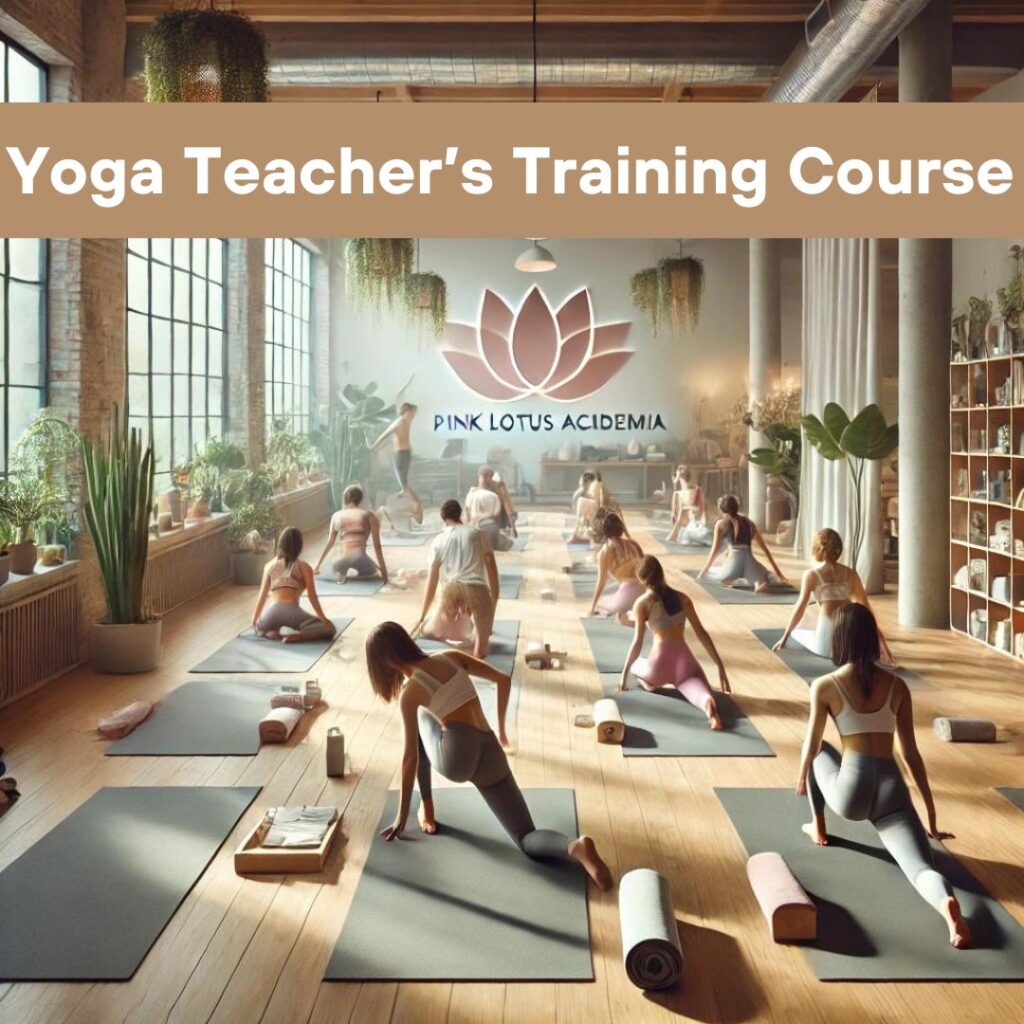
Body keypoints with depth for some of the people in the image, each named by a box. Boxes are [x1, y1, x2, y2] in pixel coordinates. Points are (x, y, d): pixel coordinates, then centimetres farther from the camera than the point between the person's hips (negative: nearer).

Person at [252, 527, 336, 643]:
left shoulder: (269, 565, 16)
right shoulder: (304, 567, 7)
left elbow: (263, 595, 20)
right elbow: (312, 597, 4)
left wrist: (254, 619, 30)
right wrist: (324, 619, 12)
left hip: (272, 613, 3)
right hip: (292, 612, -3)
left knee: (259, 626, 37)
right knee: (329, 628, 9)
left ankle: (273, 633, 1)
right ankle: (297, 635, -16)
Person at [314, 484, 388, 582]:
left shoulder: (337, 516, 17)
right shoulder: (368, 516, 11)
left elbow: (329, 544, 22)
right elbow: (377, 545, 7)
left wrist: (318, 566, 31)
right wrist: (383, 569, 11)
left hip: (342, 560, 2)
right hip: (359, 557, -2)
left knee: (334, 569, 37)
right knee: (376, 573, 31)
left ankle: (340, 574, 0)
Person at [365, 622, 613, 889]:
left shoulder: (409, 692, 3)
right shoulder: (452, 657, 16)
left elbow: (410, 757, 4)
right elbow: (504, 680, 17)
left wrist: (402, 816, 11)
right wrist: (501, 728, 28)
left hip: (456, 757, -5)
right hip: (490, 755, 5)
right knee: (528, 839, 8)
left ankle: (427, 808, 28)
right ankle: (575, 846, -27)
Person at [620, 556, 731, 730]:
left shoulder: (642, 603, 5)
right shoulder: (682, 598, 16)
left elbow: (638, 642, -1)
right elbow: (702, 633, 12)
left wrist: (624, 674, 8)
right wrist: (720, 666, 14)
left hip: (662, 661, -2)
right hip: (685, 659, 2)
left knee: (633, 663, 31)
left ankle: (650, 680, 0)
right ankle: (708, 702, -52)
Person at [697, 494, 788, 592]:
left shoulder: (720, 524, 10)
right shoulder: (748, 522, 20)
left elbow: (715, 550, 5)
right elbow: (765, 548, 22)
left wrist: (704, 570, 14)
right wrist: (777, 571, 27)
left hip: (734, 562, -1)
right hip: (749, 561, 2)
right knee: (764, 579, 29)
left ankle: (729, 579, -4)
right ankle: (759, 583, -8)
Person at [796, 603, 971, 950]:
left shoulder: (824, 686, 0)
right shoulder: (897, 686, 9)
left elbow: (811, 746, 10)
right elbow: (911, 754, 11)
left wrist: (801, 780, 33)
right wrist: (931, 818, 19)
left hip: (850, 794, -1)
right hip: (892, 791, 1)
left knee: (818, 753, 30)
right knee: (921, 868, -9)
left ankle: (818, 828, 42)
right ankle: (947, 901, -44)